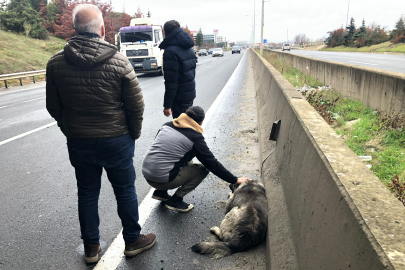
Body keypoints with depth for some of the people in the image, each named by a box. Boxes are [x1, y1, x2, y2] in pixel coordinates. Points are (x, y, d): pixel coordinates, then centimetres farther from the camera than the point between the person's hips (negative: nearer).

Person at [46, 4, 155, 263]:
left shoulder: (56, 63, -5)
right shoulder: (119, 61, -14)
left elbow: (54, 106, 3)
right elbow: (136, 105, -10)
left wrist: (71, 131, 17)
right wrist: (134, 133, 6)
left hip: (78, 142, 3)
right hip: (116, 140, -2)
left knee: (87, 194, 17)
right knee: (125, 191, 14)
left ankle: (91, 247, 33)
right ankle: (133, 240, 31)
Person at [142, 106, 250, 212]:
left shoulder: (167, 125, 8)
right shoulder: (195, 138, -9)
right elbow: (212, 163, -5)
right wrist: (235, 180, 4)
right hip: (162, 180, -7)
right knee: (203, 169, 5)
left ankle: (161, 192, 20)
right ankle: (175, 200, 2)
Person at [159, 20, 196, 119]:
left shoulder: (171, 52, -19)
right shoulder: (189, 48, 9)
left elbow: (171, 82, -22)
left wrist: (167, 105, -19)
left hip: (179, 98, -9)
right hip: (190, 93, 9)